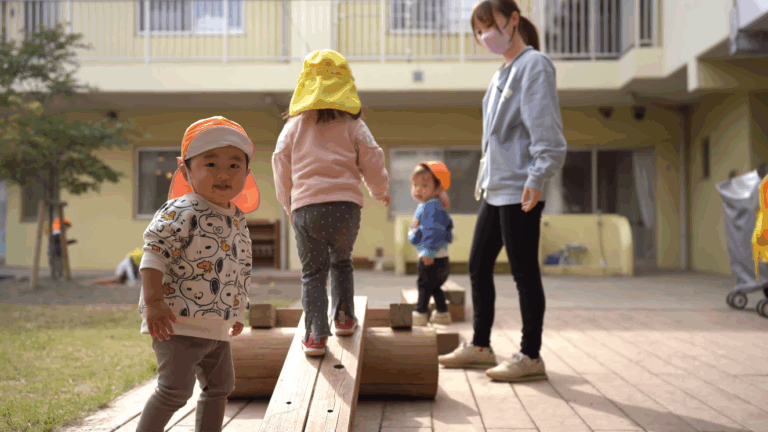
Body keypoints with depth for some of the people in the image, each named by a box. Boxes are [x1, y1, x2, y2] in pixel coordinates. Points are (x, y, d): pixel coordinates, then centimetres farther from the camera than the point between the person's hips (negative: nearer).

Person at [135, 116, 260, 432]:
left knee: (220, 386, 17)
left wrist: (238, 313, 24)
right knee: (175, 389, -10)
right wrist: (153, 302, -26)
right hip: (178, 323, -8)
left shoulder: (238, 220, 10)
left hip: (217, 328, 8)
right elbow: (154, 254, -19)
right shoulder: (181, 212, -14)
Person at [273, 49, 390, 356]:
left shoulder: (294, 124, 9)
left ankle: (316, 334, -2)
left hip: (305, 207, 0)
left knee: (312, 271, 6)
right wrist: (381, 191, 27)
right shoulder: (353, 124, 6)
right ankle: (344, 317, 29)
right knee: (341, 261, 23)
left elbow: (281, 166, 12)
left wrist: (288, 204, 26)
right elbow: (372, 162, 7)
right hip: (346, 204, 0)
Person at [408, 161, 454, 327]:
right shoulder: (423, 206, 15)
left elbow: (435, 231, -25)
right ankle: (442, 313, 26)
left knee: (424, 284, -3)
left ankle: (420, 313, 3)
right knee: (434, 286, 17)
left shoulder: (433, 206, -18)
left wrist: (430, 252, -27)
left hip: (432, 257, -10)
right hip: (430, 256, 10)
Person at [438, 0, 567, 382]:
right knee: (478, 266, 12)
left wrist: (537, 178, -24)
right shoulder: (502, 75, 19)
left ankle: (530, 356, 6)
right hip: (495, 191, 9)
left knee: (524, 271, -3)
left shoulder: (534, 65, -8)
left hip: (519, 191, -9)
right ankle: (480, 346, 23)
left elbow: (546, 130, -17)